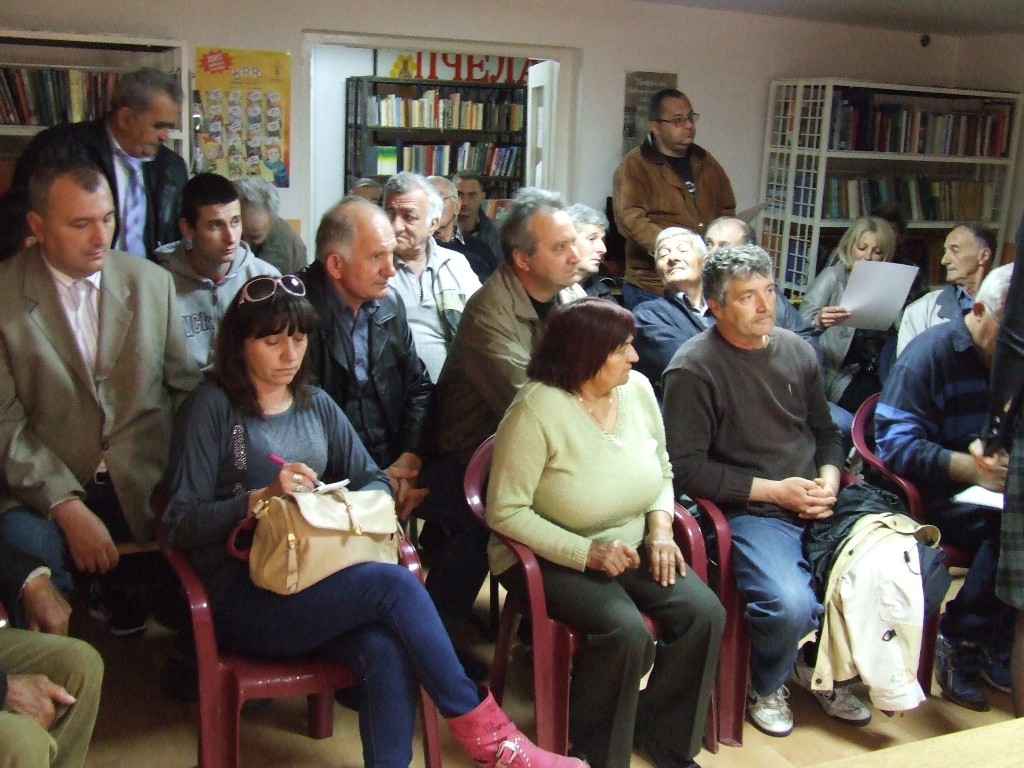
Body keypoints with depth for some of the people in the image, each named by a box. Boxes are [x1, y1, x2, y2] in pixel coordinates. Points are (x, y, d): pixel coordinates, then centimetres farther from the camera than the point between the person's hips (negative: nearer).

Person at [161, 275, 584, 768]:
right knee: (394, 584, -27)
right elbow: (178, 524, -5)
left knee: (387, 650, -30)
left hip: (315, 580, 4)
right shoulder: (212, 406, 0)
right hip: (243, 598, -4)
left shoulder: (316, 405, 16)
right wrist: (262, 497, -19)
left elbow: (374, 480, 13)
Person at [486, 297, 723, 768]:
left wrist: (660, 529, -7)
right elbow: (505, 513, -20)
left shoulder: (637, 389, -2)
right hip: (550, 558, -6)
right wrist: (588, 553, -25)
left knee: (704, 612, -14)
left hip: (630, 549, 6)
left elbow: (661, 473, 11)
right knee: (626, 631, -28)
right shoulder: (537, 411, -21)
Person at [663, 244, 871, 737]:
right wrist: (774, 490, -12)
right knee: (791, 604, -31)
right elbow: (687, 468, -13)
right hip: (749, 512, -6)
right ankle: (764, 686, 7)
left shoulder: (795, 349, 11)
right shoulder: (693, 368, -9)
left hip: (815, 507, 6)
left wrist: (829, 479, 1)